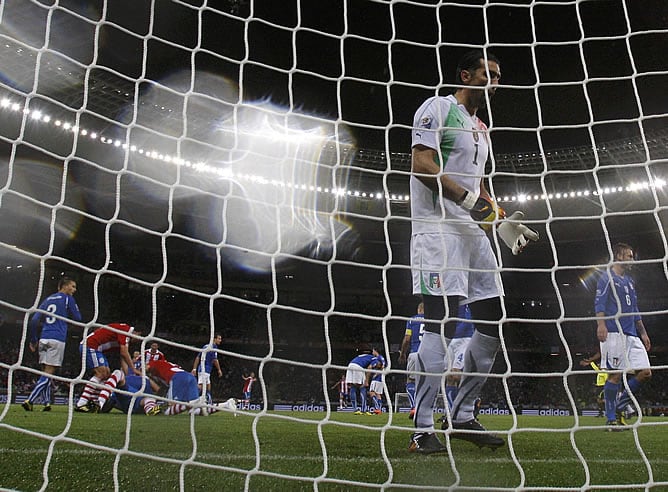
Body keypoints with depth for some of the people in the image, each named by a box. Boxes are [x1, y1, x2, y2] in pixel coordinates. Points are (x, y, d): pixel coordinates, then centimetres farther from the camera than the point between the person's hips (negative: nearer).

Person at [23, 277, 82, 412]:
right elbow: (78, 318, 4)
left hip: (43, 339, 6)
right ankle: (29, 401, -15)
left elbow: (34, 321, 14)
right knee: (48, 373, -6)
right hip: (57, 340, -6)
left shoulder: (47, 300, 19)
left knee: (46, 372, 12)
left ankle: (46, 403, 8)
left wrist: (33, 340, 18)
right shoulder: (68, 298, 3)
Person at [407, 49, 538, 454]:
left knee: (493, 320, 5)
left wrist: (501, 221, 14)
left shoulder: (480, 128, 27)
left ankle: (463, 417, 15)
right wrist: (469, 198, -19)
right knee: (443, 321, -17)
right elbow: (421, 165, -13)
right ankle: (423, 430, -9)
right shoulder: (438, 108, 1)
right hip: (438, 227, -9)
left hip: (473, 231, 9)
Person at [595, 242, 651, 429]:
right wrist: (601, 324, -25)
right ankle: (611, 419, 0)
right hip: (613, 333, -8)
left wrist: (643, 333, 23)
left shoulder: (630, 281, 24)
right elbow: (599, 303, -11)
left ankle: (618, 406, 14)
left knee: (645, 372, 1)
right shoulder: (607, 278, 0)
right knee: (615, 375, -8)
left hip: (631, 335, 8)